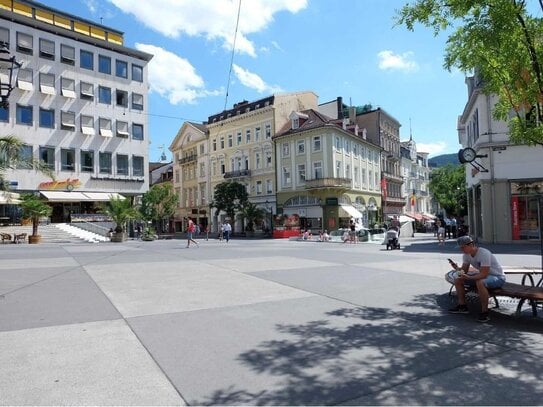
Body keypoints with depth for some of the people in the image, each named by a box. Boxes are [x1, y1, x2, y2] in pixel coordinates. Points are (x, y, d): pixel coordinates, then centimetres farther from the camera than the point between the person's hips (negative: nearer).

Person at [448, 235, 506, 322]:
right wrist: (457, 268, -22)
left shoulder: (484, 253, -29)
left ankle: (485, 312, -25)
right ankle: (462, 306, 8)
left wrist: (468, 277, -45)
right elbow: (464, 270, 0)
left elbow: (484, 274, -34)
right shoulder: (466, 254, -4)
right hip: (482, 275, 8)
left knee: (480, 282, -39)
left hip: (498, 277, -8)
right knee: (458, 280, -3)